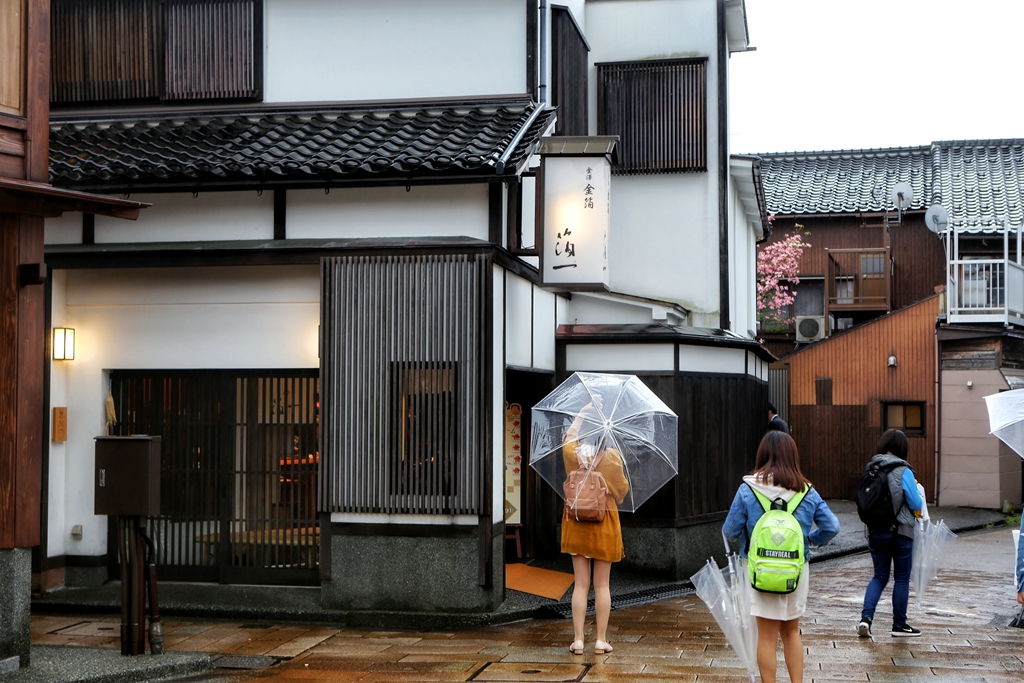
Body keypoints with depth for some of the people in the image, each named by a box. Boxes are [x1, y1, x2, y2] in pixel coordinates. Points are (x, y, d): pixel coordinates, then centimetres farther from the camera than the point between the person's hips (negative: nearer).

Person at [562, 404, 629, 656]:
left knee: (581, 584, 4)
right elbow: (622, 489, 3)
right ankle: (601, 640, 6)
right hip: (605, 524, -2)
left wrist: (583, 412, 28)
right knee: (602, 585, 5)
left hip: (576, 524, 2)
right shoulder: (613, 458, -8)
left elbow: (569, 435, 20)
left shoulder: (573, 454, -3)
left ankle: (578, 640, 2)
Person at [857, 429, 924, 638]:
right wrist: (917, 490, 9)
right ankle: (899, 624, 18)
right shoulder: (903, 471, -14)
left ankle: (866, 617, -2)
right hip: (900, 532, -5)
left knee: (880, 576, 14)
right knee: (902, 579, 9)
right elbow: (916, 505, -10)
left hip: (875, 532, 5)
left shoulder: (871, 469, 1)